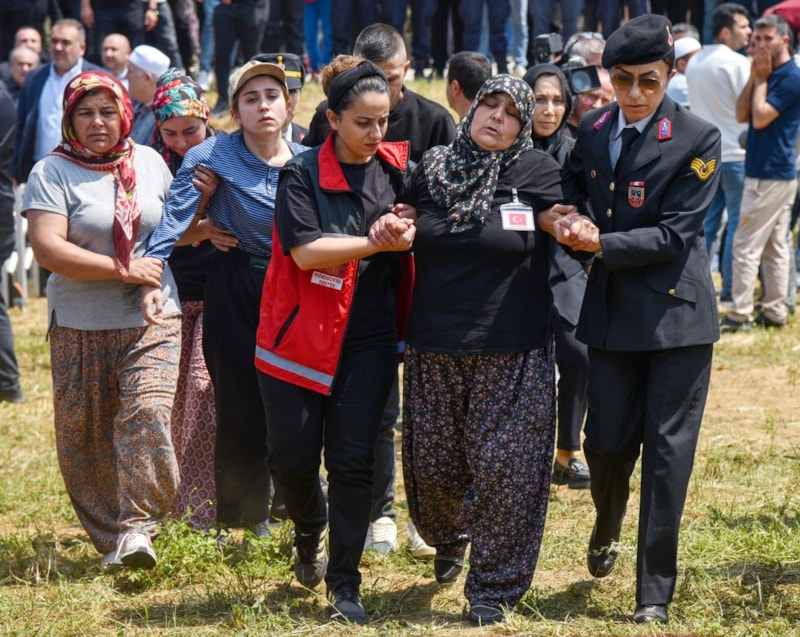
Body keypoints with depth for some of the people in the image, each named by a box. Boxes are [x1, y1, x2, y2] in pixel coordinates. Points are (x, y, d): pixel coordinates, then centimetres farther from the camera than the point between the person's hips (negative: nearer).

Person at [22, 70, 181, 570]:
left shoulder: (149, 162, 9)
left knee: (148, 415, -18)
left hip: (153, 322, 1)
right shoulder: (52, 173, -4)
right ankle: (108, 538, 16)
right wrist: (124, 270, -15)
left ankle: (137, 528, -17)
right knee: (84, 436, 3)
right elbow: (48, 248, -16)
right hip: (80, 329, -1)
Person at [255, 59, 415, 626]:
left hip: (369, 340, 2)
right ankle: (310, 534, 34)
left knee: (353, 461, -1)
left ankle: (345, 584, 8)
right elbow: (306, 250, -18)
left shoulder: (397, 168, 5)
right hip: (302, 337, -2)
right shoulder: (303, 176, -7)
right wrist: (378, 242, -22)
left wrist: (412, 226, 1)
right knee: (293, 456, 2)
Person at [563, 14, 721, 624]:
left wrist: (602, 245, -23)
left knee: (667, 451, -2)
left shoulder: (698, 139, -10)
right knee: (607, 440, 7)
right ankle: (608, 526, 41)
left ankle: (655, 593, 5)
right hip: (613, 309, 4)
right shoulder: (593, 131, 4)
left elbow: (674, 233, -15)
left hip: (676, 311, -4)